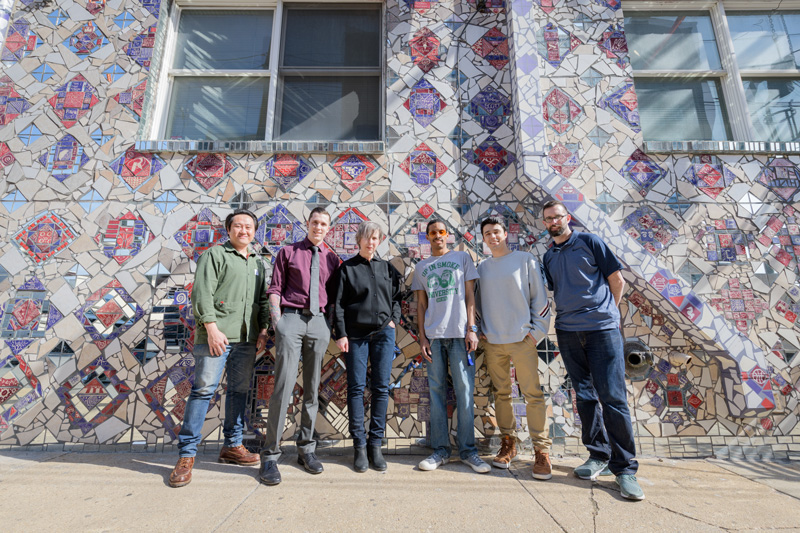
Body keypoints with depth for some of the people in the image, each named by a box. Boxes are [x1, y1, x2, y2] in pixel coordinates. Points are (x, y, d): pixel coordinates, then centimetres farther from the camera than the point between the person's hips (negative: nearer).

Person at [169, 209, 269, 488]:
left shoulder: (258, 263, 19)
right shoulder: (215, 254, 2)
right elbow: (202, 293, -7)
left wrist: (263, 329, 7)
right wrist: (212, 328, -16)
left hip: (247, 338, 6)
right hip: (216, 336, -5)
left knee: (240, 391, 10)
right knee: (203, 389, -3)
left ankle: (232, 446, 23)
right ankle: (186, 454, 9)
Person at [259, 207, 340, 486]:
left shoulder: (332, 259, 14)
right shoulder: (288, 252, 9)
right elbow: (274, 290, 5)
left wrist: (332, 327, 4)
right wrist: (278, 322, -6)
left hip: (319, 322, 3)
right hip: (291, 318, -2)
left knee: (312, 389, 9)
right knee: (284, 386, -6)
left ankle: (306, 449, 22)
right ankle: (270, 454, 7)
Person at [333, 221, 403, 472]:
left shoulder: (387, 268, 12)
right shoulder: (347, 268, 4)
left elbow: (396, 297, 18)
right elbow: (338, 303, 1)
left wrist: (394, 319, 2)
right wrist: (341, 334, -5)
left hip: (383, 333, 2)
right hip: (356, 334, -2)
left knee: (381, 388, 3)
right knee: (356, 388, 1)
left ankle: (376, 444, 14)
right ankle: (359, 446, 12)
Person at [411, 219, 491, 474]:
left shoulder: (462, 258, 10)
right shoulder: (421, 267, 16)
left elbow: (470, 295, 5)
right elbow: (421, 304, 13)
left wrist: (471, 329, -5)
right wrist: (422, 337, 4)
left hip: (459, 334, -2)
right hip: (433, 336, 2)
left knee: (464, 391, -1)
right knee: (437, 392, 5)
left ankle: (468, 450, 12)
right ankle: (440, 450, 15)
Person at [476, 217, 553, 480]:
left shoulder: (525, 260, 2)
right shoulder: (482, 267, 10)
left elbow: (540, 298, 1)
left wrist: (536, 331, -4)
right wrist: (481, 329, 9)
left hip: (522, 339, -3)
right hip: (492, 342, 3)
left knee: (533, 394, -3)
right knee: (501, 394, 10)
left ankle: (542, 450, 9)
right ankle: (508, 443, 24)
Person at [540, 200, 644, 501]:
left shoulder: (589, 242, 1)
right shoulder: (548, 257, 14)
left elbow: (617, 280, 3)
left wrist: (606, 313, 9)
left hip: (602, 329, -4)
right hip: (568, 333, 4)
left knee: (613, 397, -5)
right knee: (585, 396, 9)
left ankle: (625, 467, 6)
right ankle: (598, 455, 23)